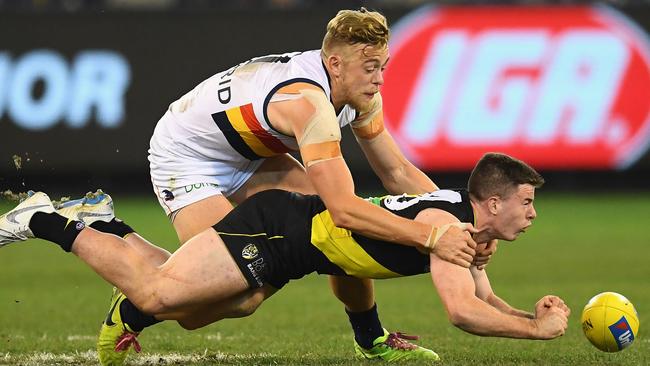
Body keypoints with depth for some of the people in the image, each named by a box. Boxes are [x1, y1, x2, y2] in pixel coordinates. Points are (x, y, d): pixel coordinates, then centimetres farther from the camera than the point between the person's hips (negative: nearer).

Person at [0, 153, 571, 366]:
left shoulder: (469, 226, 9)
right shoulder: (445, 222, -21)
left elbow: (482, 298, 23)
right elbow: (463, 310, -32)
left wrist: (531, 315, 6)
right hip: (275, 228, -9)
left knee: (187, 314, 10)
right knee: (157, 294, -17)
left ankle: (109, 231, 17)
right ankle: (50, 223, -3)